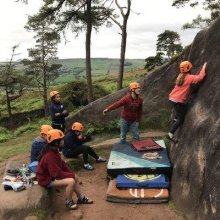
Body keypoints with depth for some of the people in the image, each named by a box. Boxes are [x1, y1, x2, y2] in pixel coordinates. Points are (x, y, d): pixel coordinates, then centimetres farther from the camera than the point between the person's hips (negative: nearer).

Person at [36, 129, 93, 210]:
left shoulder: (53, 151, 0)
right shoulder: (49, 156, -31)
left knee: (75, 177, 5)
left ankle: (81, 198, 19)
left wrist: (72, 173, -2)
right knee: (71, 181, -24)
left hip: (52, 173, 10)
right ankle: (69, 202, -2)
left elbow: (62, 163, 9)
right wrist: (72, 175, -18)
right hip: (46, 179, -10)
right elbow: (57, 174, -29)